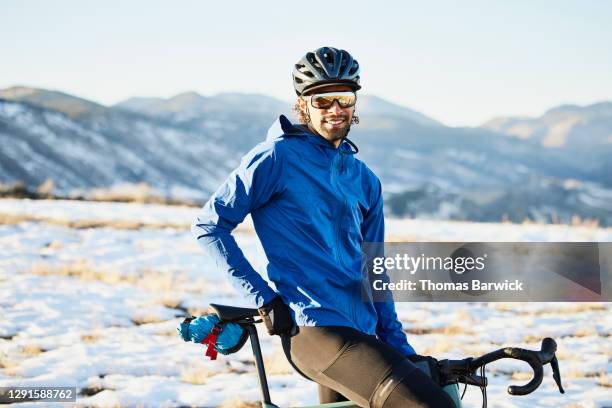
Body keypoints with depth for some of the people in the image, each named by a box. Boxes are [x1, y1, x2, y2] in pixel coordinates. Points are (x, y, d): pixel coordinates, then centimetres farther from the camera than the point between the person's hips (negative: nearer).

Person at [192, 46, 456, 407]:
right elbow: (210, 224, -1)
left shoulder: (365, 181, 18)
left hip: (362, 334, 8)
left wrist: (401, 349, 15)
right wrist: (263, 297, -7)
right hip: (314, 330, -8)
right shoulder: (278, 157, -1)